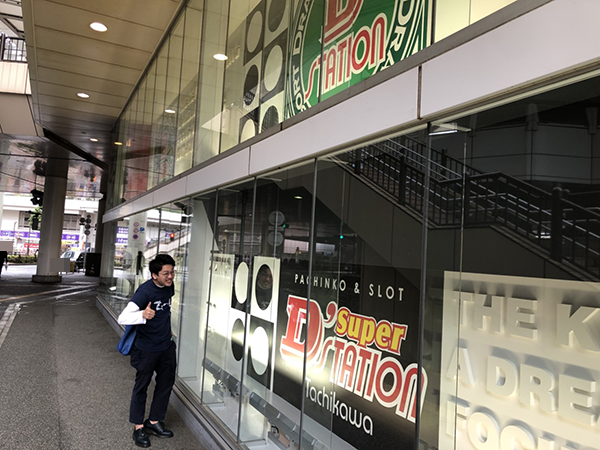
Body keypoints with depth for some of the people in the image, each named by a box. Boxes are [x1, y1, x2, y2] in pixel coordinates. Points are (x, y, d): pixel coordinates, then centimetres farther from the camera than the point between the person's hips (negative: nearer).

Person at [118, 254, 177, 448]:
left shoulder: (169, 286, -1)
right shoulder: (145, 291, -24)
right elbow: (122, 318, -31)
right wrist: (143, 315, -49)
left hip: (166, 346, 7)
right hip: (146, 348, -7)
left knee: (166, 384, 15)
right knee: (141, 387, 9)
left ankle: (154, 421, 32)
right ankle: (138, 427, 25)